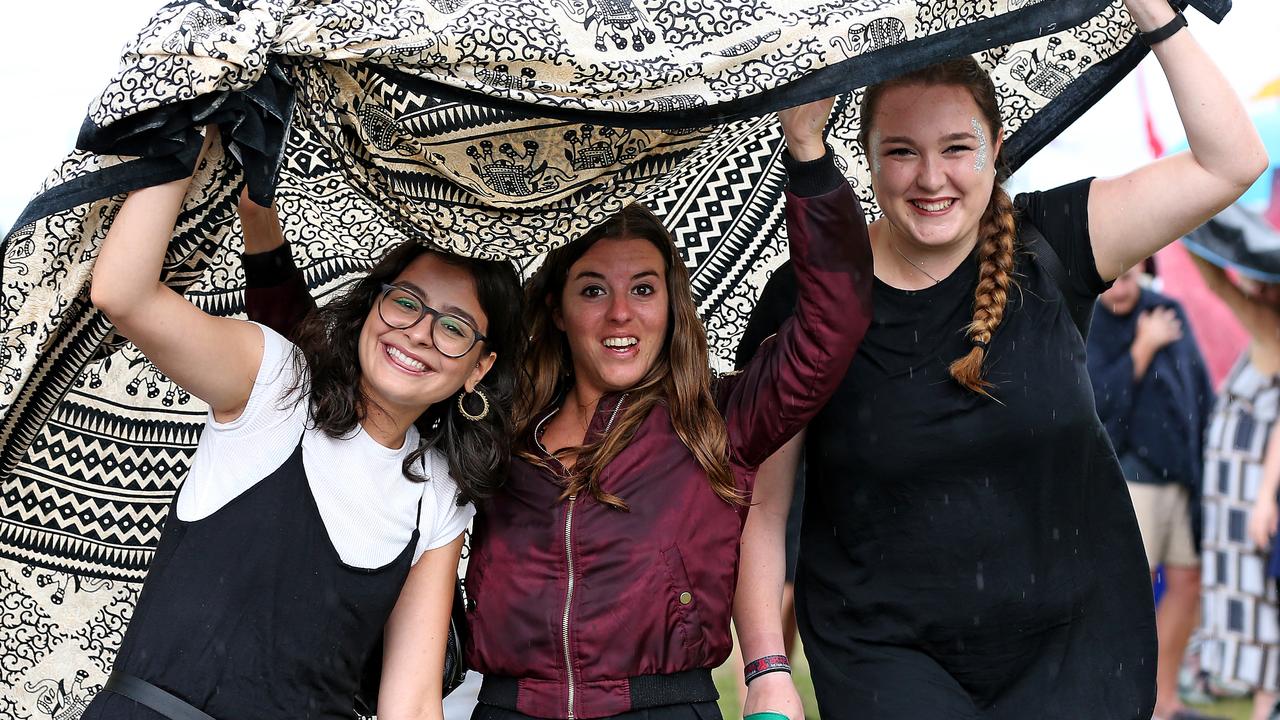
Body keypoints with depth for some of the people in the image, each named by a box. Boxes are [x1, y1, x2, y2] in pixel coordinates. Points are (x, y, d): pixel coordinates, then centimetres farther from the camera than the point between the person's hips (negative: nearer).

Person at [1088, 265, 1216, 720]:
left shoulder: (1170, 313, 7)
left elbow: (1201, 388, 12)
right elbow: (1098, 400, -18)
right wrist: (1143, 347, -16)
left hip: (1184, 472, 6)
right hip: (1131, 473, -6)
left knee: (1187, 584, 8)